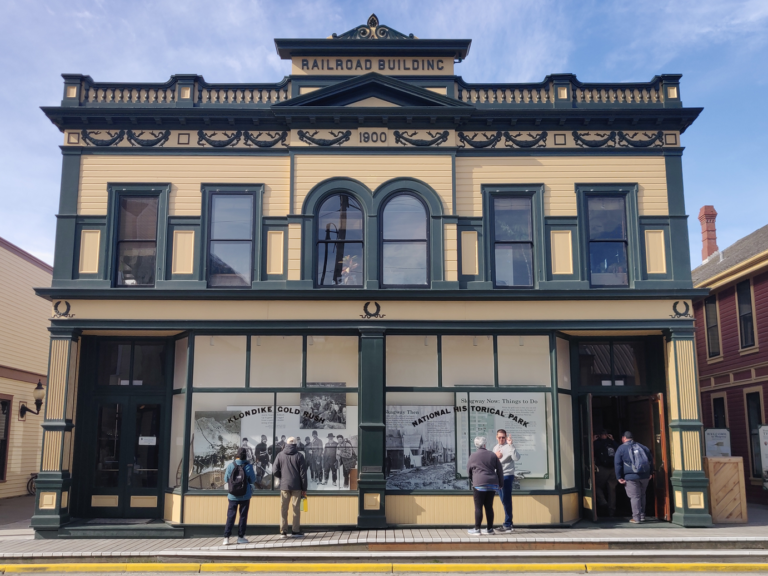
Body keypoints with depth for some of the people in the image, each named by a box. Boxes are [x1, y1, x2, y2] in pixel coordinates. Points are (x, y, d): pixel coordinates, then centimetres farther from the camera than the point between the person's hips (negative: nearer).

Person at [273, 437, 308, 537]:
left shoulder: (280, 455, 2)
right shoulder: (299, 455, -3)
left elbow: (275, 471, -2)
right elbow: (303, 473, -4)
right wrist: (304, 489, 1)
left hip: (284, 486, 2)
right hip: (296, 486, -2)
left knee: (283, 509, 6)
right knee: (296, 508, 4)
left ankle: (283, 531, 6)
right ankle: (296, 530, 5)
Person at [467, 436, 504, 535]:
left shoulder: (473, 457, -3)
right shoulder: (492, 455, 7)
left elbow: (468, 470, 9)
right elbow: (500, 470, 11)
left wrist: (471, 482, 26)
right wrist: (501, 483, 21)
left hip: (479, 484, -4)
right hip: (492, 484, 4)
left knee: (478, 507, -1)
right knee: (489, 507, 10)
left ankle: (477, 529, -1)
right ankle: (489, 529, 14)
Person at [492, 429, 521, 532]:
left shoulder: (509, 447, -9)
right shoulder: (495, 447, 16)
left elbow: (516, 458, -24)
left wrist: (511, 445, -30)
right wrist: (495, 456, -2)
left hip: (507, 476, -8)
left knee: (506, 500, -8)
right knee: (504, 501, 13)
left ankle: (507, 524, -4)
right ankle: (508, 523, 21)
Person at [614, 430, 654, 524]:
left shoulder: (621, 448, 2)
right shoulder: (641, 446, 14)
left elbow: (617, 464, -3)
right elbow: (650, 459, 17)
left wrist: (619, 477, 0)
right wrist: (650, 473, 22)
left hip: (631, 477, -4)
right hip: (645, 476, 4)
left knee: (635, 497, -1)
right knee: (642, 495, 18)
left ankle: (636, 518, -1)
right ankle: (642, 516, 24)